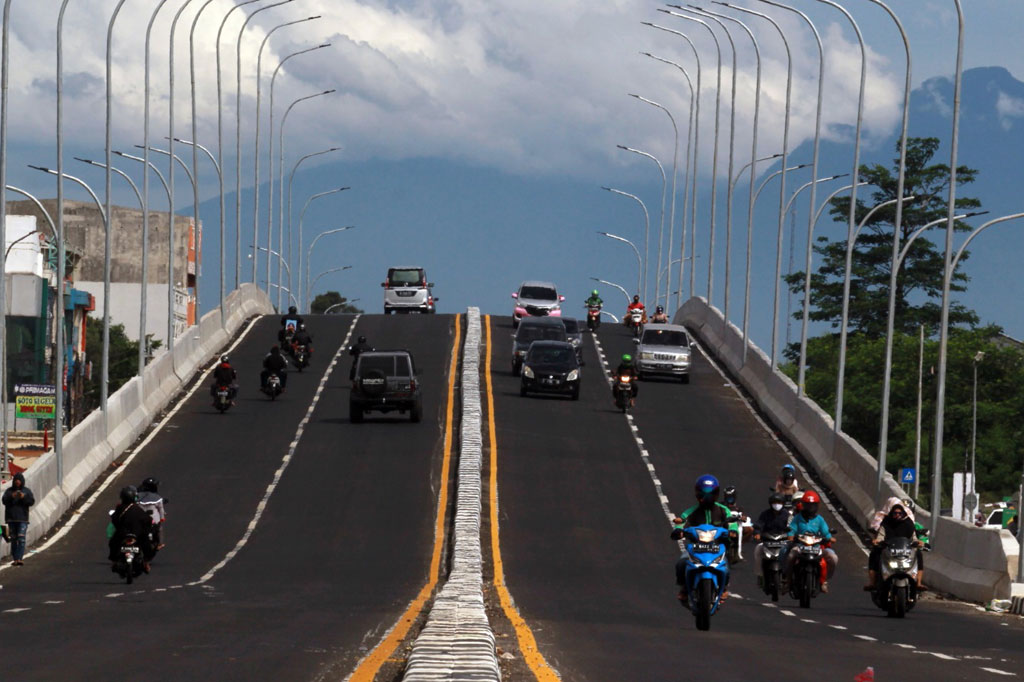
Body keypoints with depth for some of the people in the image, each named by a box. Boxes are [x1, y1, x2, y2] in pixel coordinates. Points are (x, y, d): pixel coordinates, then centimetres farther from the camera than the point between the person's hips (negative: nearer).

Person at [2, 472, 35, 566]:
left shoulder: (27, 491, 8)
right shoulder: (9, 491, 9)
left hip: (22, 519, -2)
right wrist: (11, 497, -21)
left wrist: (23, 497, -19)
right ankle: (15, 559, 8)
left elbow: (32, 501, -2)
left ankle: (20, 558, -20)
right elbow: (4, 501, -3)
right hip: (11, 519, 2)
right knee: (13, 539, 4)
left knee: (21, 539, -14)